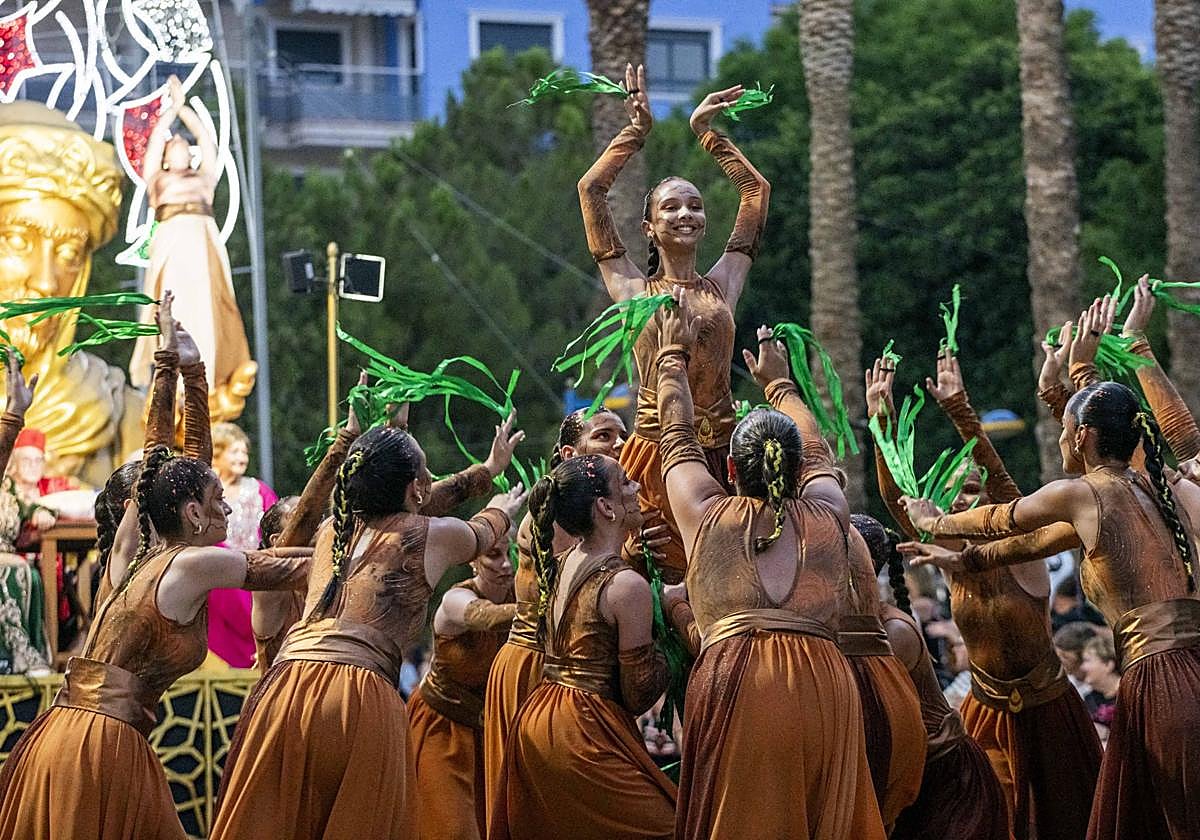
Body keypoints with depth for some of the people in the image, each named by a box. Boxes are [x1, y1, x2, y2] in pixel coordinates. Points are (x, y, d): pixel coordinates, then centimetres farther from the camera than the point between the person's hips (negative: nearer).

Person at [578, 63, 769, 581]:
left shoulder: (722, 284, 13)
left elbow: (756, 189, 18)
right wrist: (638, 130, 12)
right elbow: (591, 189, 7)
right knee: (664, 578, -5)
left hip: (720, 452, 2)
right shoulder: (633, 290, 7)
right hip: (655, 449, -2)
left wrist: (706, 132, 21)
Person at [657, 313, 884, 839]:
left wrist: (674, 356, 45)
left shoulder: (708, 516, 14)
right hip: (825, 683, 2)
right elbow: (816, 453, 39)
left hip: (732, 681, -2)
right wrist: (779, 383, 55)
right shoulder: (827, 517, 18)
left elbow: (678, 436, 30)